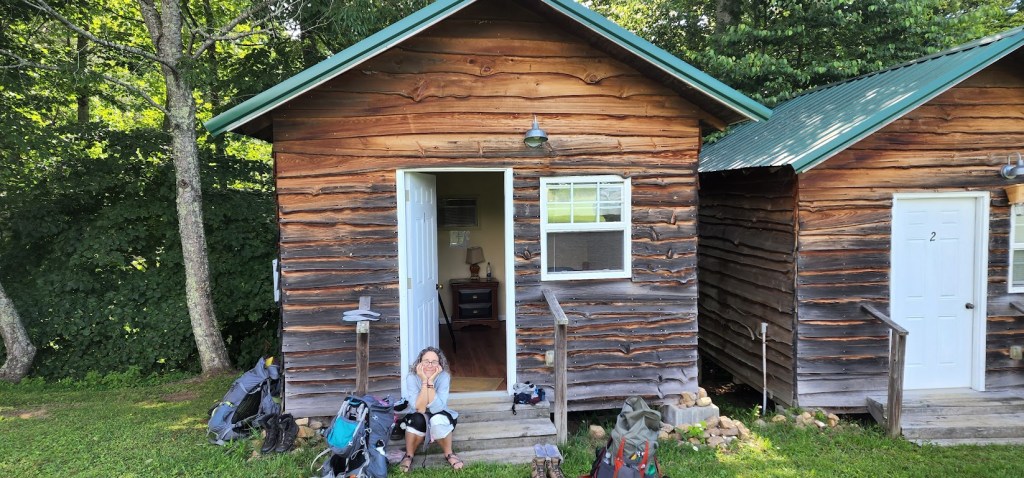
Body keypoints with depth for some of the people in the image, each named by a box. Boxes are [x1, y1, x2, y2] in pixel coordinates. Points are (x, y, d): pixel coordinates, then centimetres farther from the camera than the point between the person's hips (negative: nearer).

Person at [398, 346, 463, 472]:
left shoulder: (444, 377, -22)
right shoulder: (412, 378, -21)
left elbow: (436, 408, -31)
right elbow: (420, 409, -29)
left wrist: (431, 381, -36)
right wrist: (424, 381, -35)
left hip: (439, 416, 0)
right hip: (419, 419, 1)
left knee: (438, 420, -34)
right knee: (417, 420, -34)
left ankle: (449, 454, -9)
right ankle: (409, 455, -8)